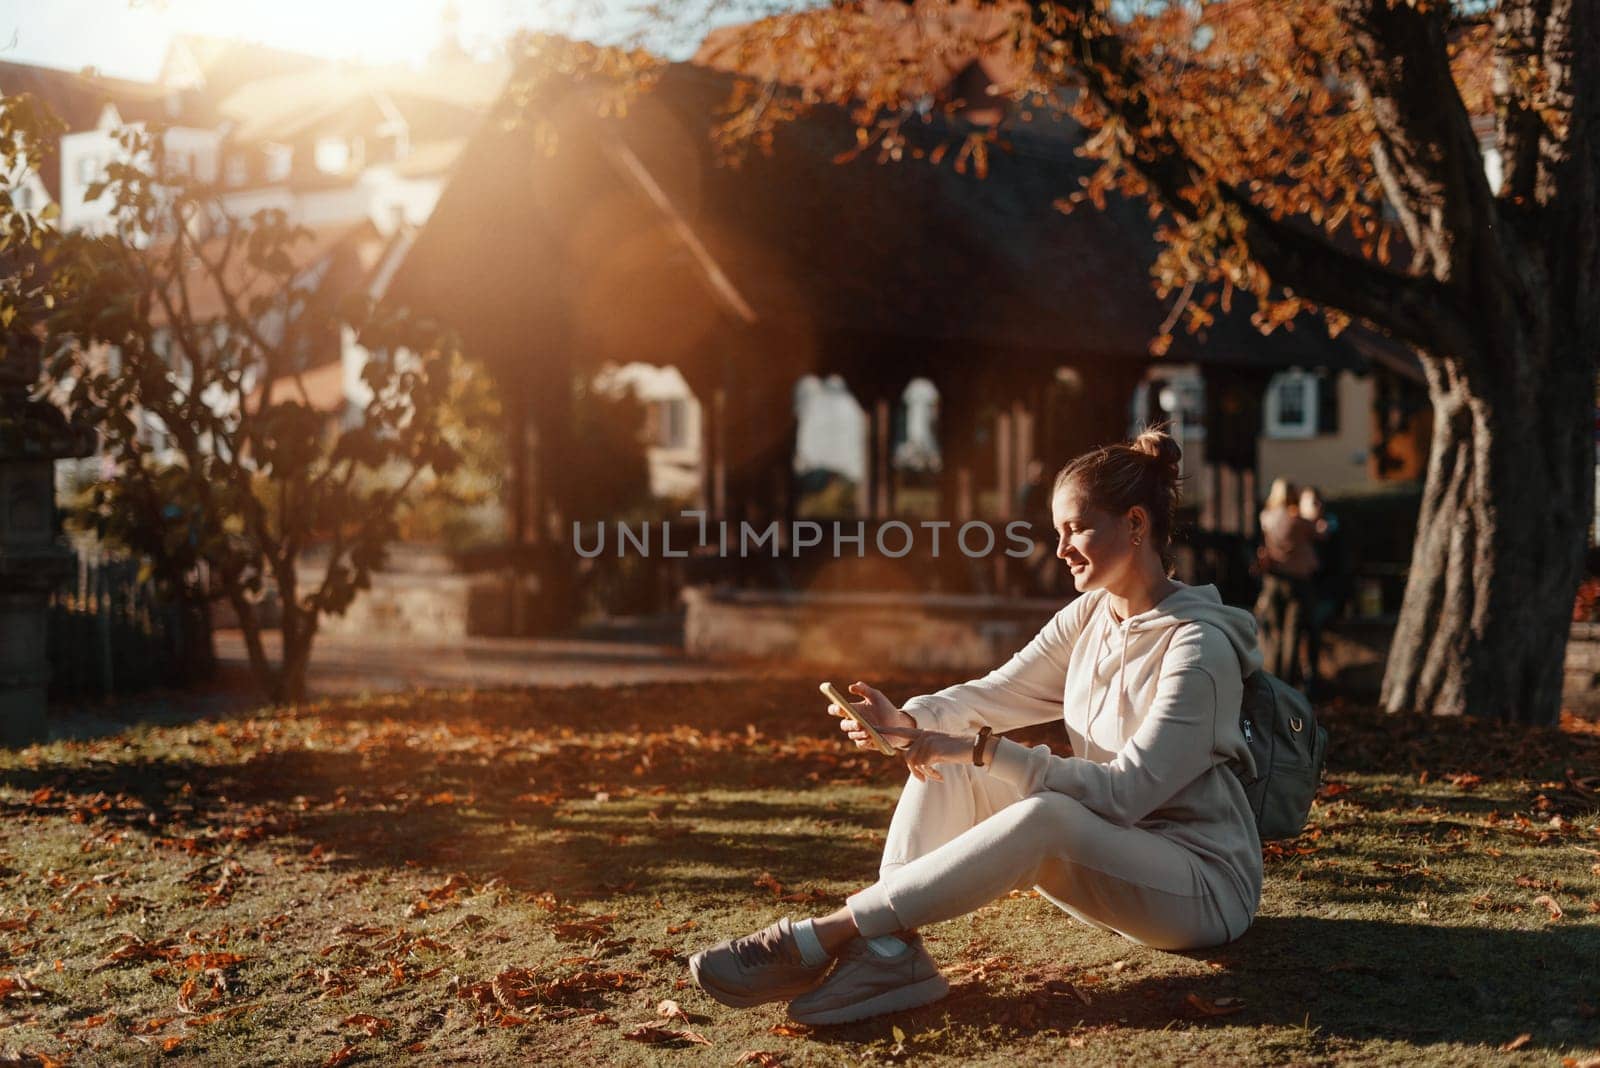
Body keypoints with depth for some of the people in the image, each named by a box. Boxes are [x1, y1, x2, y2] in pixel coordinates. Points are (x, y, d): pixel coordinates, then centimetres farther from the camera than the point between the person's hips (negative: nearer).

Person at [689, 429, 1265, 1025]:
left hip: (1204, 885, -8)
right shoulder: (1087, 617, 6)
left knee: (1044, 817, -36)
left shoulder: (1198, 645, -19)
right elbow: (993, 695, 1)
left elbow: (1127, 792, -25)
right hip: (1105, 859, 8)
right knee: (941, 763, -7)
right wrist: (908, 721, -19)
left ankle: (820, 940, -35)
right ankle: (890, 952, -28)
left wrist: (987, 753, -29)